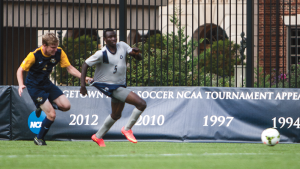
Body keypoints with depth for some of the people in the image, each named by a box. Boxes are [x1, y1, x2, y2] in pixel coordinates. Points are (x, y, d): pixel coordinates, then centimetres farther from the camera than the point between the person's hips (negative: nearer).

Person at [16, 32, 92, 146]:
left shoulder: (59, 53, -12)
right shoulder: (34, 55, -25)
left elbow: (69, 68, -3)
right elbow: (20, 70, -16)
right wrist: (21, 84, -32)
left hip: (46, 83, 6)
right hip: (34, 86, -6)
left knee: (66, 106, -8)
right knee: (52, 114, -14)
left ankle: (43, 106, 20)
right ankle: (39, 138, 10)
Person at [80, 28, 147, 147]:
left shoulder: (122, 46, -1)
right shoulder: (101, 54, -16)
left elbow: (139, 58, 3)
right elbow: (85, 65, -10)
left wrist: (136, 53, -22)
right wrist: (83, 85, -17)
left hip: (120, 85, 8)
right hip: (109, 86, -8)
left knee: (116, 115, 21)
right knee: (141, 104, -18)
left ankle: (98, 136, 37)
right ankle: (127, 129, -3)